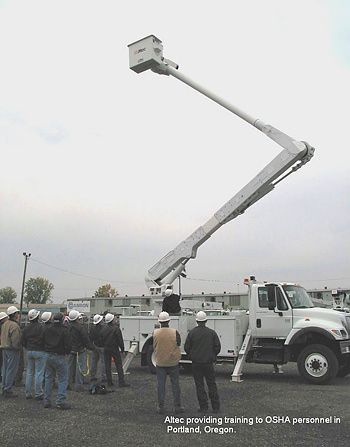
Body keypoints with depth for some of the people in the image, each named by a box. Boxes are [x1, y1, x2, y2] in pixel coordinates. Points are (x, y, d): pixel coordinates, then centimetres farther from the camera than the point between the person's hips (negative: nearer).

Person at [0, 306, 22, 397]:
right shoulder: (15, 325, -19)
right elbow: (16, 340, -21)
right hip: (12, 350, -9)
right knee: (11, 370, -2)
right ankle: (7, 390, 2)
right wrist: (18, 348, -8)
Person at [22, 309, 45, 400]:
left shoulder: (26, 328, 6)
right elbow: (43, 340, -18)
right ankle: (38, 394, 3)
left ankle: (28, 393, 19)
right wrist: (44, 348, -1)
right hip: (39, 352, -6)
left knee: (29, 373, 14)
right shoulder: (41, 327, -15)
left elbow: (23, 342, 10)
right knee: (39, 373, 0)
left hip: (29, 352, 7)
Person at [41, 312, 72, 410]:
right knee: (63, 379, 2)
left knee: (48, 378, 15)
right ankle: (60, 401, -2)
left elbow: (41, 342, 10)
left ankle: (46, 401, 19)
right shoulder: (64, 331, -14)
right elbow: (68, 346, -14)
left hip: (48, 356, 6)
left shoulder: (46, 329, 3)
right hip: (59, 357, -6)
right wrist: (66, 352, 6)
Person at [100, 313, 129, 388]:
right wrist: (122, 348, 0)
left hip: (106, 349, 5)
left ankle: (109, 382, 13)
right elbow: (120, 339, -12)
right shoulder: (115, 328, -14)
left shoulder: (103, 328, 3)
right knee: (119, 365, -2)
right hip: (114, 348, -5)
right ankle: (121, 382, -3)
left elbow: (102, 339, 11)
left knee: (107, 365, 10)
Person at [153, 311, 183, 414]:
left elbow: (154, 347, 0)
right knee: (175, 384, 11)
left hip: (160, 362, 1)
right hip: (173, 362, -1)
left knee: (160, 384, 10)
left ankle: (160, 407, 14)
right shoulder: (174, 332, -14)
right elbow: (178, 344, -1)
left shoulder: (155, 333, -11)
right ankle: (177, 406, 16)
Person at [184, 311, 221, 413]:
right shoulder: (212, 332, -3)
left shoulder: (192, 332, -5)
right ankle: (216, 407, 13)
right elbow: (217, 347, 0)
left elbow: (187, 347, -3)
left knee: (199, 385, 6)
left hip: (196, 363, -1)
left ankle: (203, 407, 8)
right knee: (212, 384, 10)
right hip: (208, 362, 1)